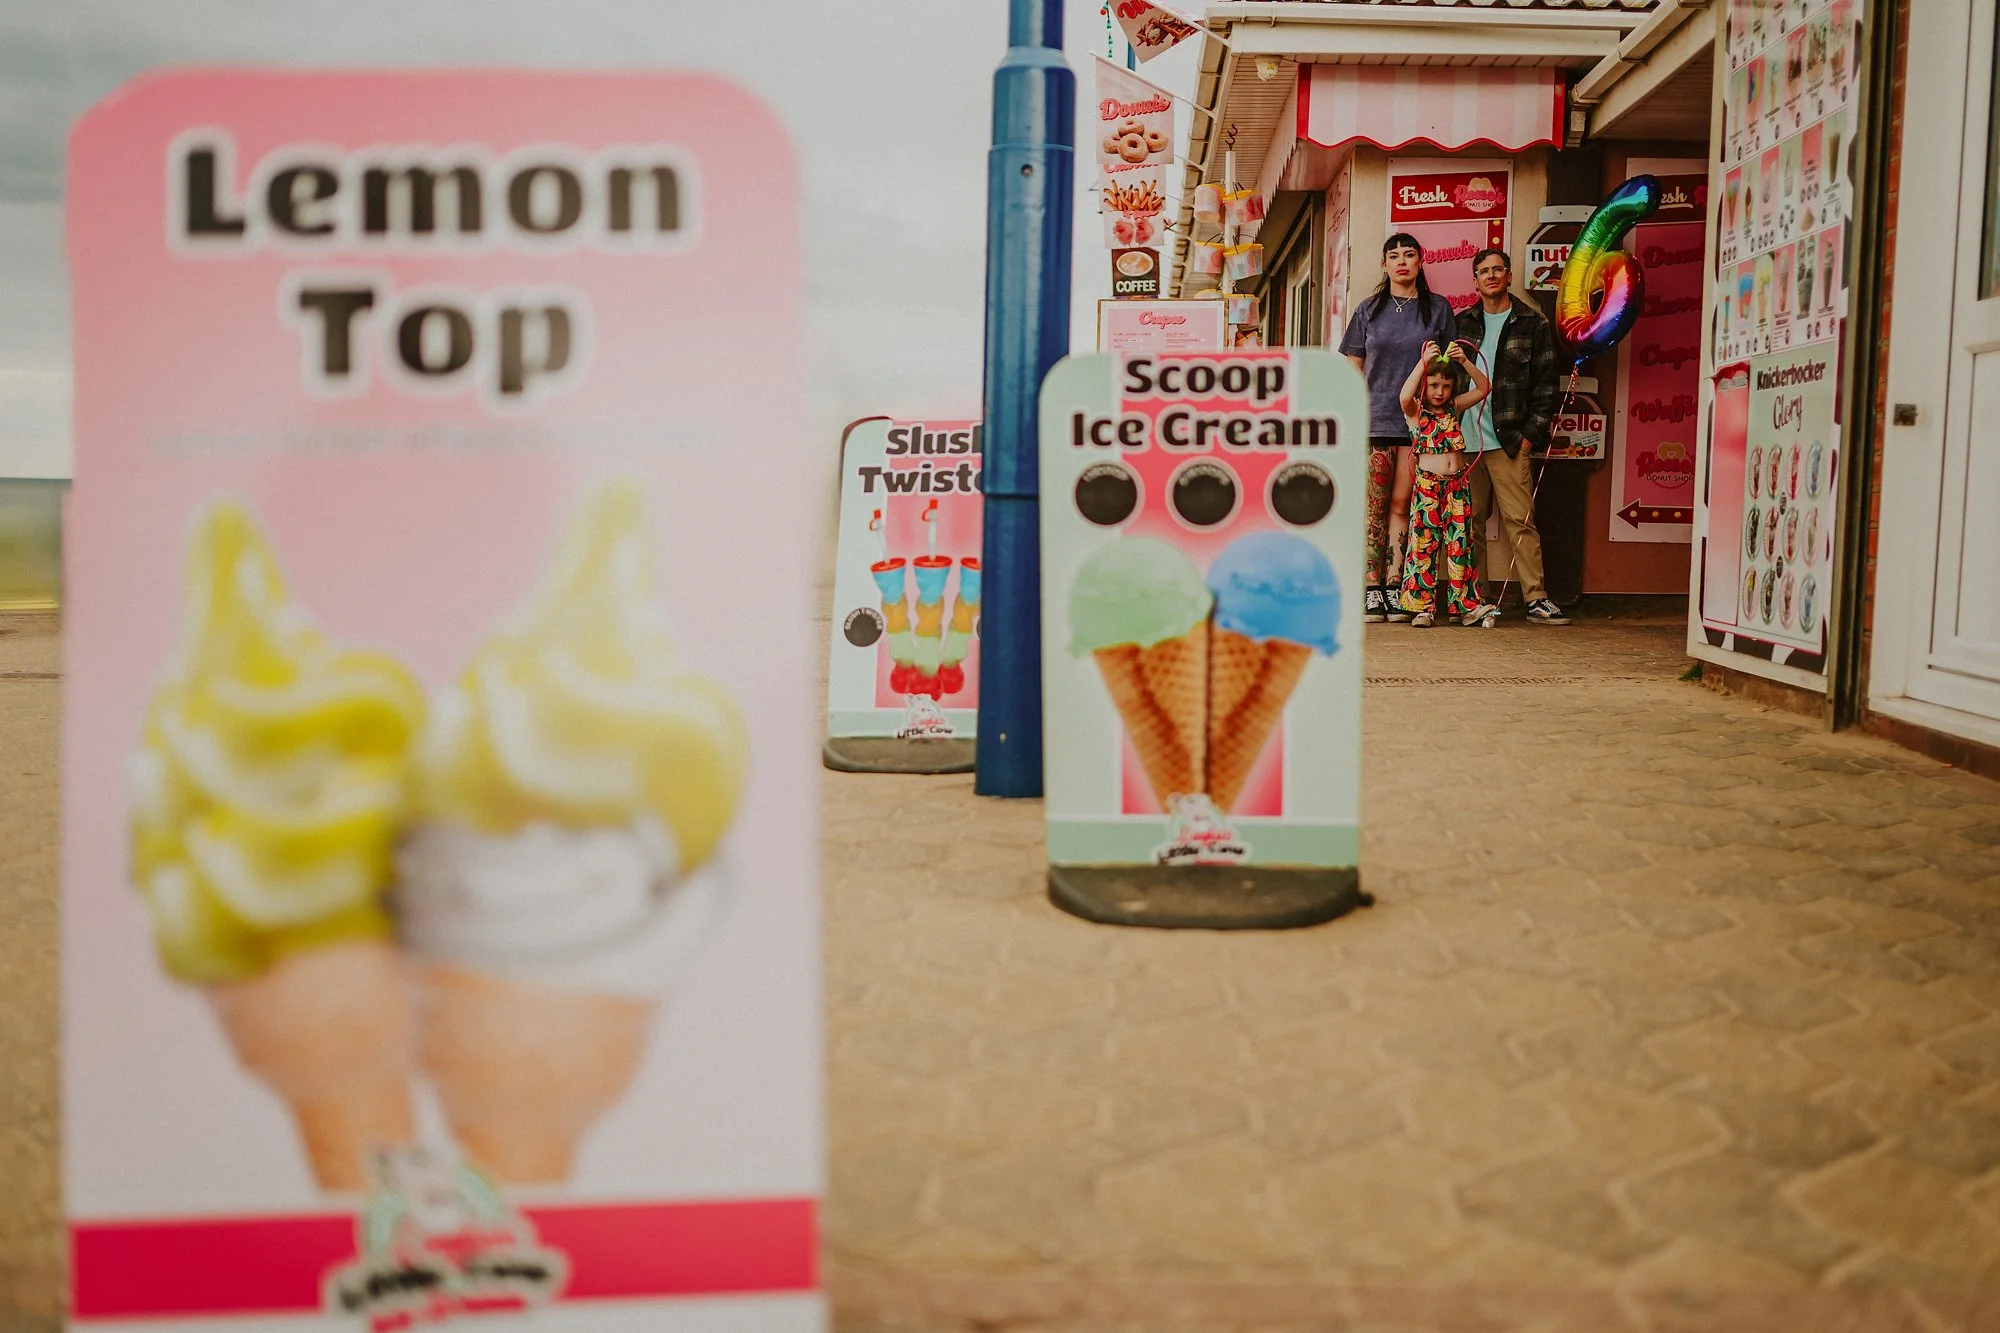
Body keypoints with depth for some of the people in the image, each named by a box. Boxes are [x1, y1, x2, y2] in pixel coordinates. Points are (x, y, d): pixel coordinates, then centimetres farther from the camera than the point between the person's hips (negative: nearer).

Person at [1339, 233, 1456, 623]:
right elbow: (1353, 368, 11)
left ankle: (1394, 590, 2)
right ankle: (1372, 590, -2)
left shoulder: (1438, 308, 9)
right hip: (1374, 419, 0)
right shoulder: (1369, 310, 10)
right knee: (1374, 507, -3)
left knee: (1401, 506, 0)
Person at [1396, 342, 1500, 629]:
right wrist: (1424, 361, -23)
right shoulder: (1415, 411, 2)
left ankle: (1467, 605, 7)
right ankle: (1422, 606, -1)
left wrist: (1464, 362, -7)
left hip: (1457, 483, 4)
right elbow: (1405, 395, -20)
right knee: (1424, 543, -4)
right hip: (1427, 484, -4)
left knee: (1460, 544, 5)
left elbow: (1484, 388, 6)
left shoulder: (1454, 407, 14)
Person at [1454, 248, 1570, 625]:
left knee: (1520, 520, -6)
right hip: (1464, 438, 3)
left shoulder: (1533, 324, 6)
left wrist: (1531, 433, -4)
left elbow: (1546, 383, 4)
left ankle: (1536, 599, -5)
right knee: (1469, 522, 5)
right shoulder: (1461, 322, 14)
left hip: (1509, 440, -3)